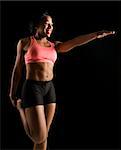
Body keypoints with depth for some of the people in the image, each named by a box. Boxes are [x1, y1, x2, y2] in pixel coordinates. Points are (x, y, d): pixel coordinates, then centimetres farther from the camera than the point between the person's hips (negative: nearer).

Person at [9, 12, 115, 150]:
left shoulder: (54, 45, 12)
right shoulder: (25, 42, 2)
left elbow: (74, 42, -3)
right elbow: (17, 68, 5)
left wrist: (96, 34, -17)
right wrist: (12, 94, 5)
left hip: (49, 89, 5)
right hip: (32, 88, -5)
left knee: (43, 136, 8)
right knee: (40, 137, -7)